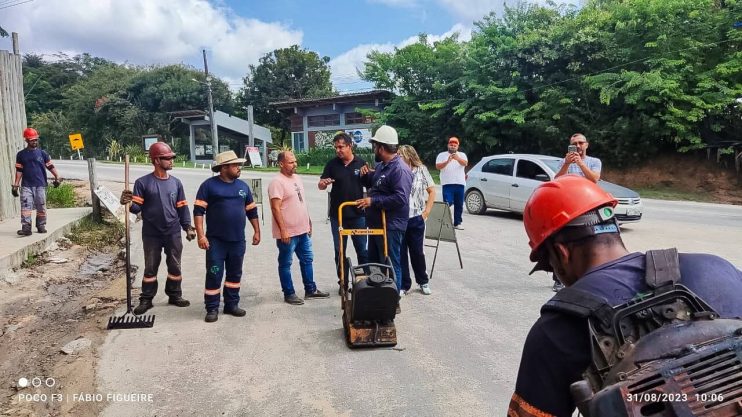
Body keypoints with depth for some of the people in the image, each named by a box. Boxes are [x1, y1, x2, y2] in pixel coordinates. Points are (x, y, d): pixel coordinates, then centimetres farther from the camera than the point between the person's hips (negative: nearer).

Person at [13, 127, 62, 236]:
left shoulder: (42, 153, 6)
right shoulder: (21, 154, 7)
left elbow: (50, 166, 6)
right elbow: (19, 170, 7)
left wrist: (57, 177, -6)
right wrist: (15, 185, 2)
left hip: (40, 185, 0)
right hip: (26, 186, 0)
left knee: (41, 207, 4)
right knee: (26, 206, -9)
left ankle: (41, 226, 15)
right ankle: (26, 227, -12)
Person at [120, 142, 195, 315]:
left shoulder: (176, 182, 4)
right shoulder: (143, 182, -7)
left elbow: (182, 207, 8)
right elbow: (137, 208, -8)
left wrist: (187, 226, 0)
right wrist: (128, 203, -30)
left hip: (173, 233, 3)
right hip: (151, 234, -3)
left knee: (175, 266, 12)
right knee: (150, 267, 9)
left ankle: (175, 295, 26)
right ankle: (146, 299, 20)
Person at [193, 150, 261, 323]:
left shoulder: (243, 186, 10)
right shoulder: (209, 185, -5)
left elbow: (252, 210, 17)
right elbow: (198, 211, -8)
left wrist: (257, 231, 13)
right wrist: (200, 235, -15)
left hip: (238, 240, 5)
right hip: (216, 240, -4)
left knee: (235, 274, 12)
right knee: (214, 275, -1)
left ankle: (232, 304, 24)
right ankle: (212, 309, 10)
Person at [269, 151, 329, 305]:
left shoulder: (297, 178, 11)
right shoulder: (277, 182, -16)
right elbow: (276, 208, -20)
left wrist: (308, 222, 18)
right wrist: (283, 230, -23)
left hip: (303, 230, 9)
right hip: (288, 233, -9)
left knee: (307, 260, 16)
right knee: (285, 264, 5)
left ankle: (310, 290, 28)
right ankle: (289, 294, 16)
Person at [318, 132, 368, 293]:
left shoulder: (361, 163, -1)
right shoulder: (332, 164, 0)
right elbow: (320, 185, -4)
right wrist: (323, 183, -23)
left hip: (358, 215, -1)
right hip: (337, 215, 1)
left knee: (363, 250, 5)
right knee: (340, 251, 9)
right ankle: (342, 282, 21)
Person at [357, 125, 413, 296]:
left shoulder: (400, 169, -19)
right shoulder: (381, 166, 12)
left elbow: (400, 198, -28)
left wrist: (373, 201, -25)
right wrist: (366, 176, 6)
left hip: (391, 226, -10)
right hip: (376, 224, 10)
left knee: (391, 267, 1)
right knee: (374, 263, 19)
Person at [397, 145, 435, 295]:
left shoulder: (421, 170, 0)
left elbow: (432, 191, 6)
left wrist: (427, 211, 1)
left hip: (416, 219, 0)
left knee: (417, 252, 12)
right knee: (400, 253, 6)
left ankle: (423, 281, 32)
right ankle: (404, 285, 20)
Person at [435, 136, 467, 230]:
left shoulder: (462, 155, 13)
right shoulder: (442, 155, 9)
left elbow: (465, 163, -7)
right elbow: (437, 166, -4)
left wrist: (457, 158, -27)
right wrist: (447, 161, -19)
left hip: (460, 183, 3)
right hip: (447, 184, -3)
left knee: (459, 205, 6)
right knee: (447, 203, -12)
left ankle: (457, 223, 14)